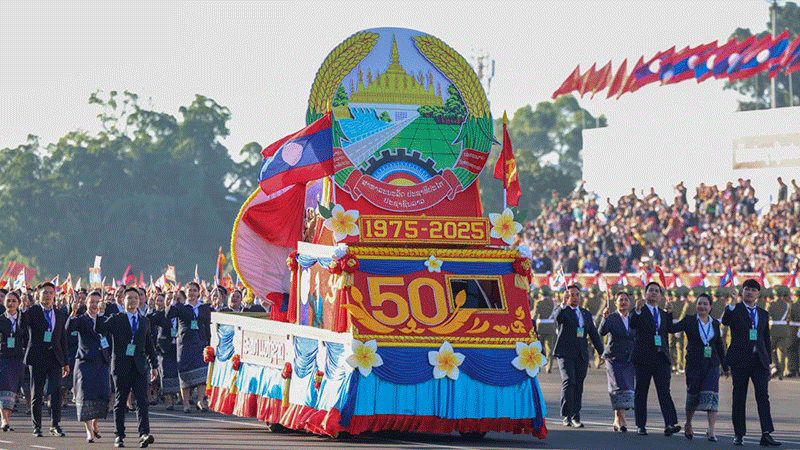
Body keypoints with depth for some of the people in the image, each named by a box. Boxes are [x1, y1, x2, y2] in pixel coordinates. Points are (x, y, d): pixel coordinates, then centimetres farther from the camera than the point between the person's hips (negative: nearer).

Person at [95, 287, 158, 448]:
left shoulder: (144, 321, 14)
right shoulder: (115, 319, 4)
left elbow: (149, 345, 19)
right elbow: (100, 331, -9)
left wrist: (154, 365, 17)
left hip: (139, 366, 2)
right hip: (121, 366, -2)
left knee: (142, 400, -11)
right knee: (120, 402, 4)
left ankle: (144, 434, -19)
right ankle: (119, 436, 11)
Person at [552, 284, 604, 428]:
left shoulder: (586, 314, 18)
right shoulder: (561, 310, 3)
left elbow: (594, 334, 19)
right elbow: (557, 317, -22)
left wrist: (601, 352, 14)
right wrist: (564, 304, -38)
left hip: (581, 355, 5)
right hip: (565, 353, -5)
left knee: (578, 386, 4)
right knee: (568, 382, -17)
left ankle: (575, 417, 11)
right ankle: (566, 416, -17)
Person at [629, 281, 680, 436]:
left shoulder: (663, 314, 19)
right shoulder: (640, 311, 3)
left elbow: (669, 330, 7)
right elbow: (632, 325, -16)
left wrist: (669, 312, 0)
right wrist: (638, 310, -32)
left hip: (661, 358, 3)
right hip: (643, 358, -3)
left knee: (664, 391, -9)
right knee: (641, 392, 3)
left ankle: (670, 424, -20)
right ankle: (640, 426, 10)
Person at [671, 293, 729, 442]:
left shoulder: (715, 323, 10)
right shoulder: (689, 321, 1)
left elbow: (719, 345, 16)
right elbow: (672, 329, -12)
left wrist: (725, 366, 18)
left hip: (712, 364, 2)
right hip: (694, 363, -2)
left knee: (711, 394, -12)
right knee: (693, 394, 3)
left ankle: (711, 430, -16)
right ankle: (688, 425, 28)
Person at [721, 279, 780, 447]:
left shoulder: (763, 314, 15)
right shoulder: (735, 310, 3)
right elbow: (725, 321, -20)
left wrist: (769, 364, 15)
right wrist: (731, 306, -33)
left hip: (759, 360, 3)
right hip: (740, 360, -3)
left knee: (763, 395, -10)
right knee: (739, 398, 2)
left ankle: (766, 434, -16)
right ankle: (739, 434, 10)